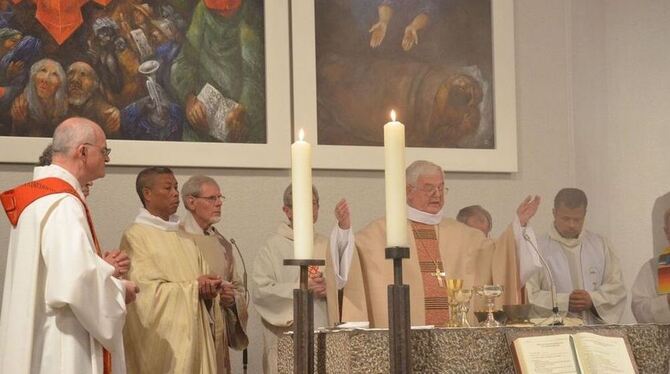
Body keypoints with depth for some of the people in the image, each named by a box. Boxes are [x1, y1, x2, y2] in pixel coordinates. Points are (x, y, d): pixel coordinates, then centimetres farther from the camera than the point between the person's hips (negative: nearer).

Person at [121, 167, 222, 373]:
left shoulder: (183, 238, 17)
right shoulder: (135, 236, -5)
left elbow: (204, 278, 14)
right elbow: (147, 290, -13)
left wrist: (209, 290, -9)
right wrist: (193, 287, -9)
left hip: (192, 335, 6)